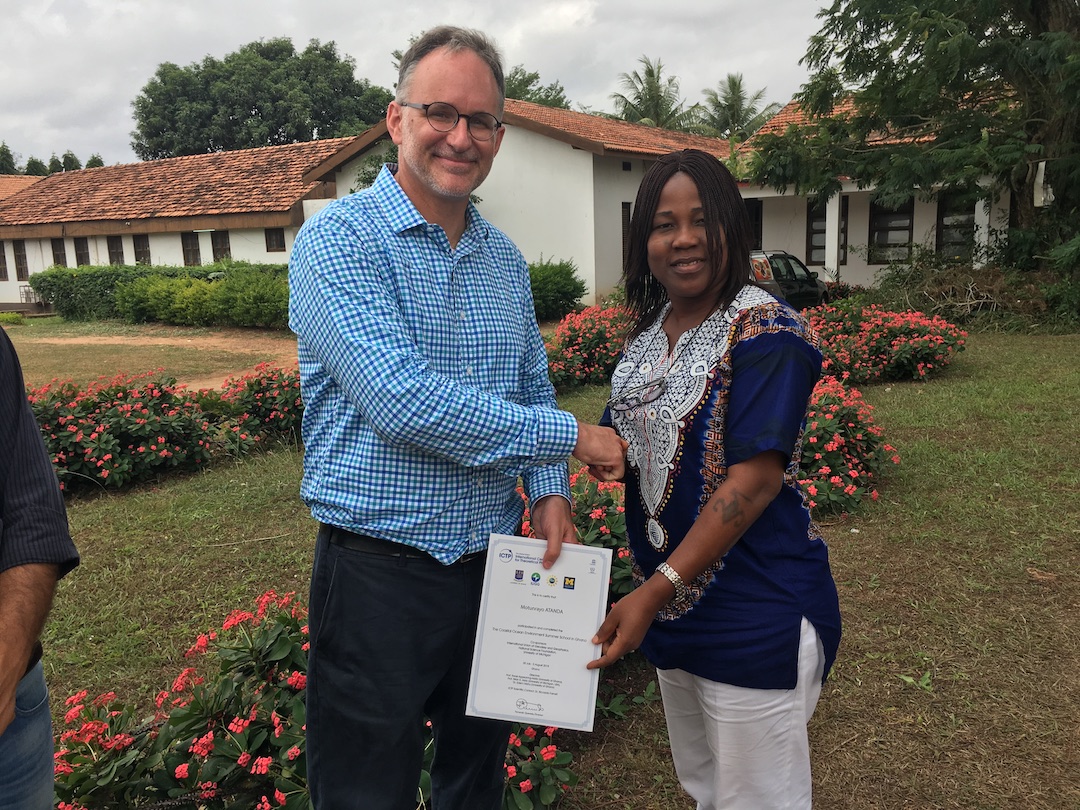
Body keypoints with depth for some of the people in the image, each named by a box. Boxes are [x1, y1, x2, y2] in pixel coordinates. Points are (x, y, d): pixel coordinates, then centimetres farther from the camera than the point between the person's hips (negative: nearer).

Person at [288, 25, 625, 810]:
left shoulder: (505, 259, 8)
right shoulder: (340, 239, -14)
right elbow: (402, 401, -26)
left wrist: (549, 490, -4)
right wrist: (570, 436, -18)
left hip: (492, 563, 6)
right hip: (380, 571, -6)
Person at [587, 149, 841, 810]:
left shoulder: (765, 332, -18)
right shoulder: (650, 329, 7)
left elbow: (754, 481, -24)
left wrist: (657, 589, -26)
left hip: (755, 618, -7)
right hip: (672, 604, 7)